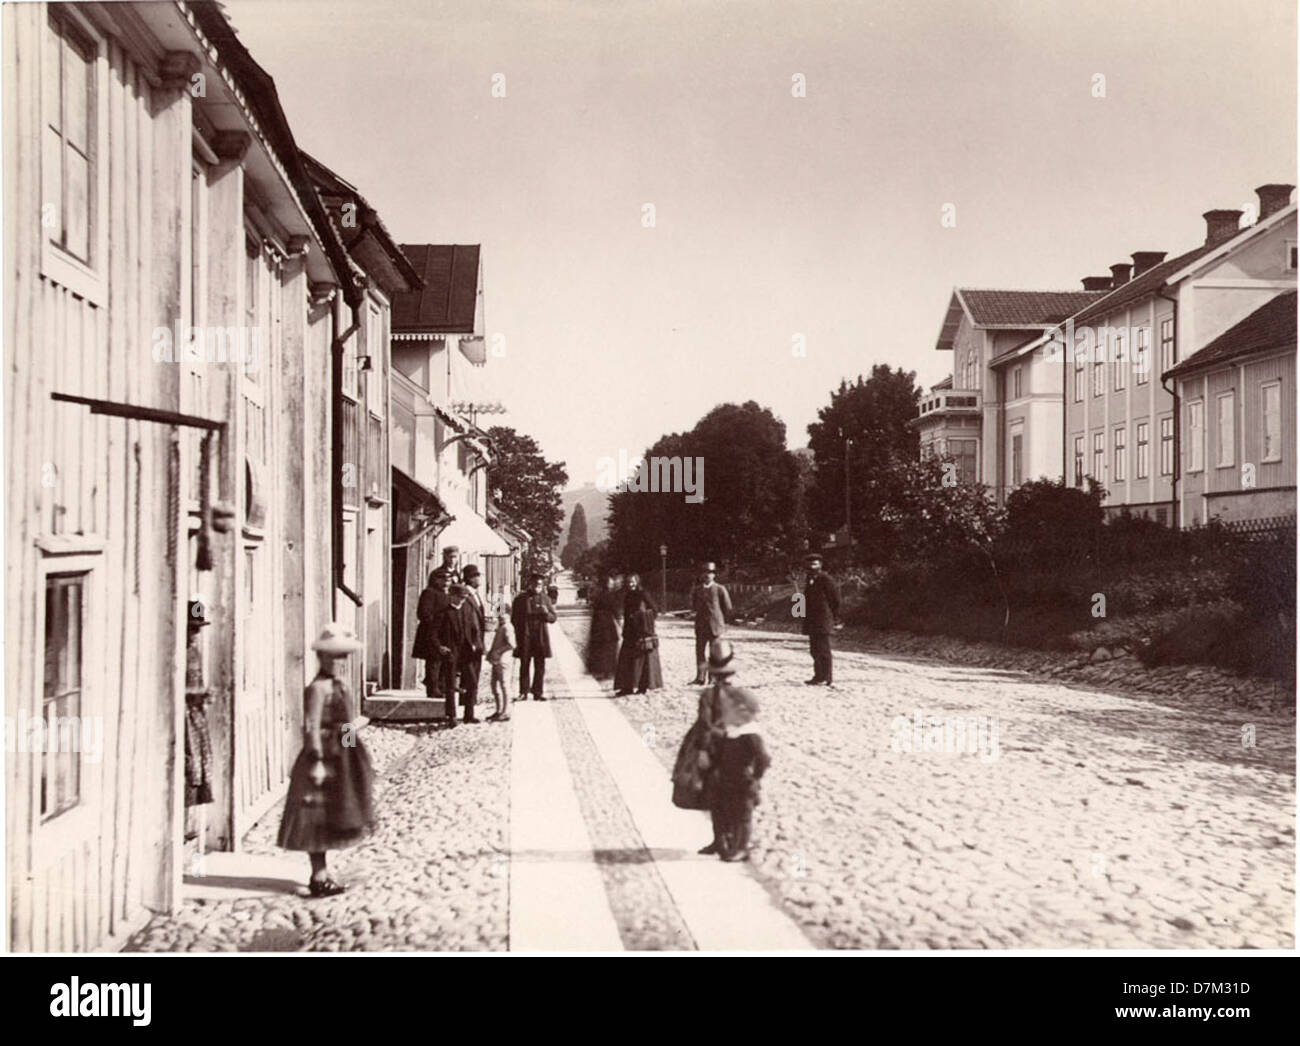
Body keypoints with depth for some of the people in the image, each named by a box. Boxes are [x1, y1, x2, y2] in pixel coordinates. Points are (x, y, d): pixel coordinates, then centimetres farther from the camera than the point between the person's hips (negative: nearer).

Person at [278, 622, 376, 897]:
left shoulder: (339, 686, 12)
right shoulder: (317, 688, -16)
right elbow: (311, 727, -20)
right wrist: (317, 761, -24)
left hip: (340, 757, 10)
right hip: (324, 758, -10)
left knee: (329, 820, 15)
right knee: (318, 820, -2)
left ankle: (321, 874, 24)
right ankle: (319, 877, 4)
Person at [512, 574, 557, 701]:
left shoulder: (545, 599, 9)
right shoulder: (520, 599, 2)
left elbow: (553, 618, 8)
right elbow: (514, 619, 4)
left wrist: (546, 613, -15)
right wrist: (518, 636, -5)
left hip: (541, 639, 2)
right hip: (525, 638, -2)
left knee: (540, 666, 3)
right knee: (525, 666, 2)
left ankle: (538, 692, 10)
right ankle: (523, 692, 8)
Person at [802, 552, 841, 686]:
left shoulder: (825, 579, -8)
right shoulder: (810, 580, 16)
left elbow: (835, 599, -7)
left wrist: (835, 619, -5)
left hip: (823, 622, -8)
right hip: (812, 622, 8)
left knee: (823, 650, -6)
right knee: (814, 650, 11)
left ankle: (823, 678, -4)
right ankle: (819, 676, 18)